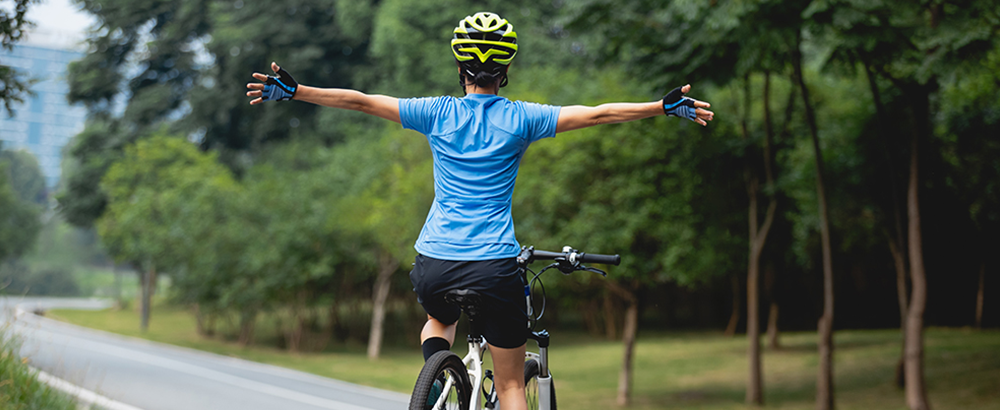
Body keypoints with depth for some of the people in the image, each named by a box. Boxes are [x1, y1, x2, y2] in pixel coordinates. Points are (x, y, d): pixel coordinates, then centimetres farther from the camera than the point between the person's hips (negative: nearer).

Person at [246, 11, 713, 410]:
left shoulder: (438, 113, 3)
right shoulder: (521, 119, 0)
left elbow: (360, 101, 4)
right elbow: (597, 113, -2)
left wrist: (291, 90, 12)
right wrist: (667, 106, 4)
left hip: (434, 266, 2)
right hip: (495, 266, -2)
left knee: (438, 321, 37)